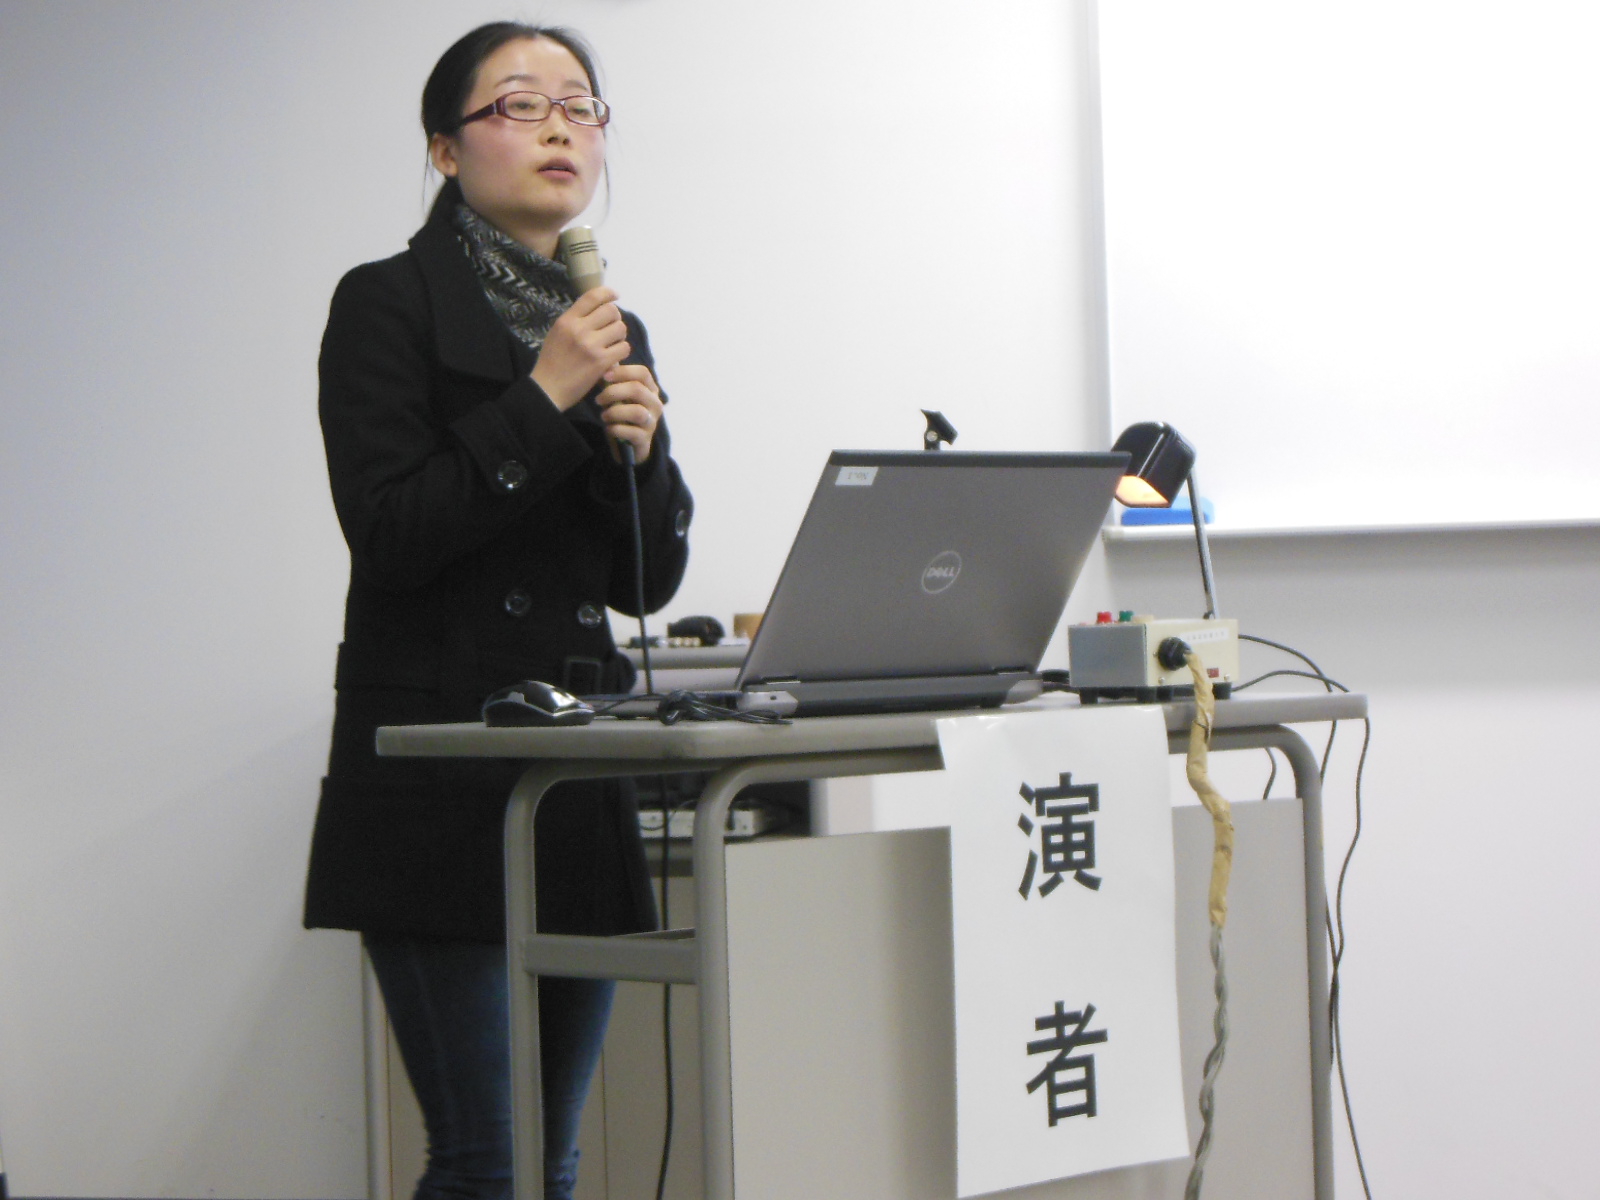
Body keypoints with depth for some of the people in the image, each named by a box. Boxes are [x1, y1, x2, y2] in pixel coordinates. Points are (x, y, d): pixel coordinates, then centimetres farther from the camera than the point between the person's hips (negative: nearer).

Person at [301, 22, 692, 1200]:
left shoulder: (613, 331, 17)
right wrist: (543, 403, -14)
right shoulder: (389, 304, -2)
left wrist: (641, 447, -3)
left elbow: (649, 581, 15)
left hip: (581, 770, 7)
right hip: (440, 776, -6)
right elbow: (388, 536, -12)